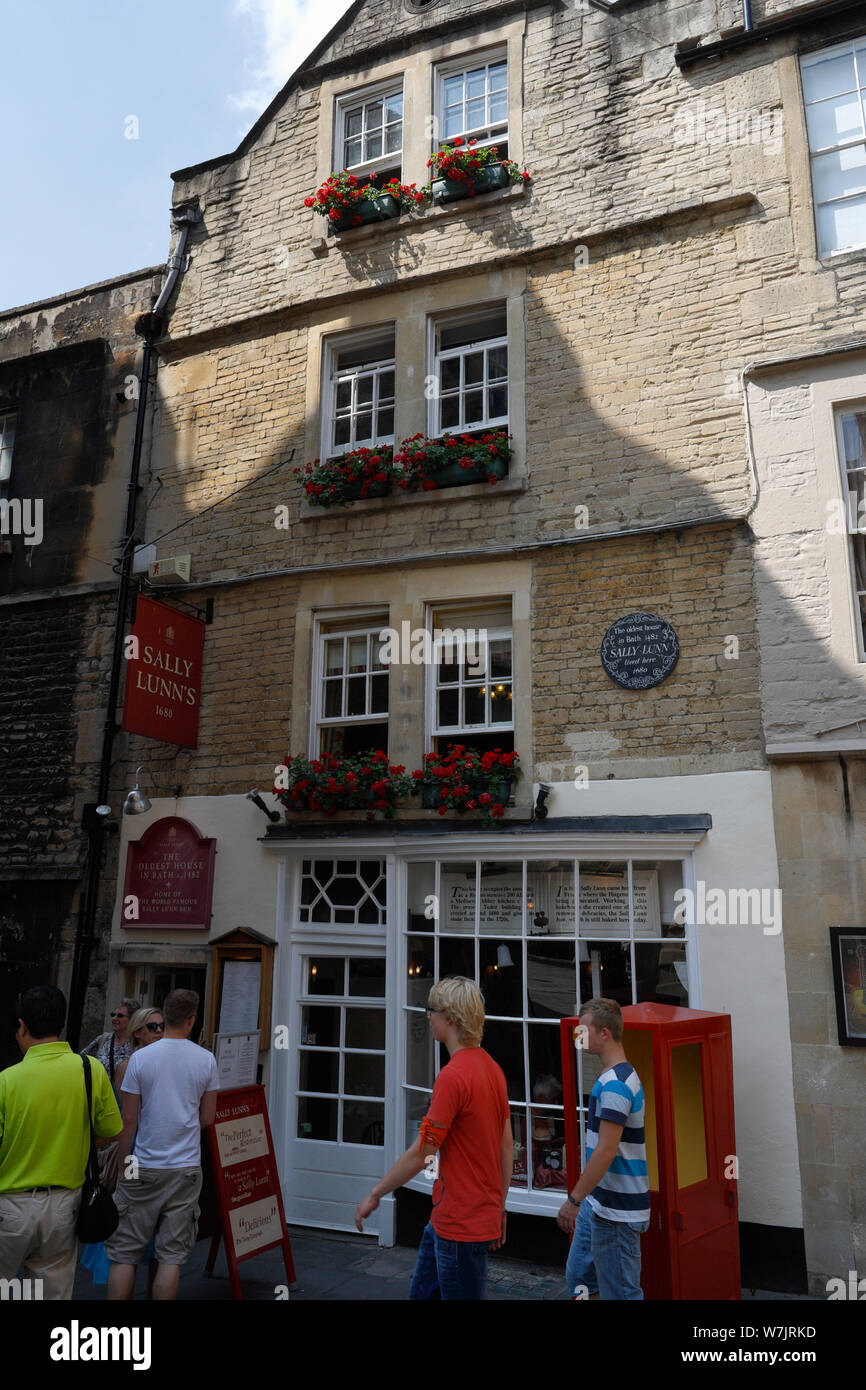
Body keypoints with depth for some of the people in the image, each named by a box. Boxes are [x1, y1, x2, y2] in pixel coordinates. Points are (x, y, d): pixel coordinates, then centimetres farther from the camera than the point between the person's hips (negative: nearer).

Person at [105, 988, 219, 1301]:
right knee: (172, 1255, 9)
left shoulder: (140, 1058, -7)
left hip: (145, 1169, -1)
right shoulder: (206, 1060, -4)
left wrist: (122, 1165, 7)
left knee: (124, 1253, 11)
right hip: (187, 1169, 1)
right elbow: (207, 1119, 3)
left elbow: (129, 1120, -4)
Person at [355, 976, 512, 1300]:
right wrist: (499, 1207, 19)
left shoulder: (453, 1076, -24)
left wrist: (375, 1194, -7)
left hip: (460, 1224, -9)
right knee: (423, 1292, 20)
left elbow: (421, 1154, -19)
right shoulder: (493, 1068, 3)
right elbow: (507, 1145, 10)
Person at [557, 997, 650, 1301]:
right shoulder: (623, 1076, 10)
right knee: (579, 1277, 18)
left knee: (621, 1291, 4)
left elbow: (606, 1151, -26)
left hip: (615, 1209, -10)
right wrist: (582, 1199, 22)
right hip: (599, 1202, 10)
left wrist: (573, 1200, -20)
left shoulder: (614, 1084, -22)